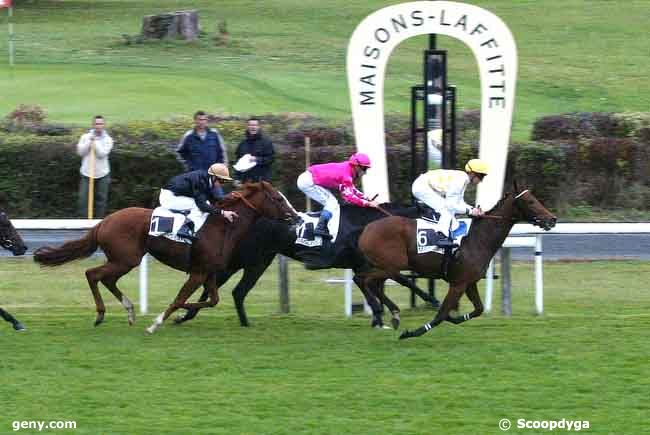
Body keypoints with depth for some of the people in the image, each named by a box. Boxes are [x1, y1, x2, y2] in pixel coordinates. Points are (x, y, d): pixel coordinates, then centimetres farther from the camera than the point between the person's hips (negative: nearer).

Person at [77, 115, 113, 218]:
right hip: (87, 173, 0)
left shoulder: (107, 139, -1)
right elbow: (80, 152, -7)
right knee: (83, 198, -5)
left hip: (102, 174, 0)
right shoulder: (85, 137, 2)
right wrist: (89, 142, -15)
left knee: (101, 199, 5)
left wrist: (95, 142, -17)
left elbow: (102, 154, -13)